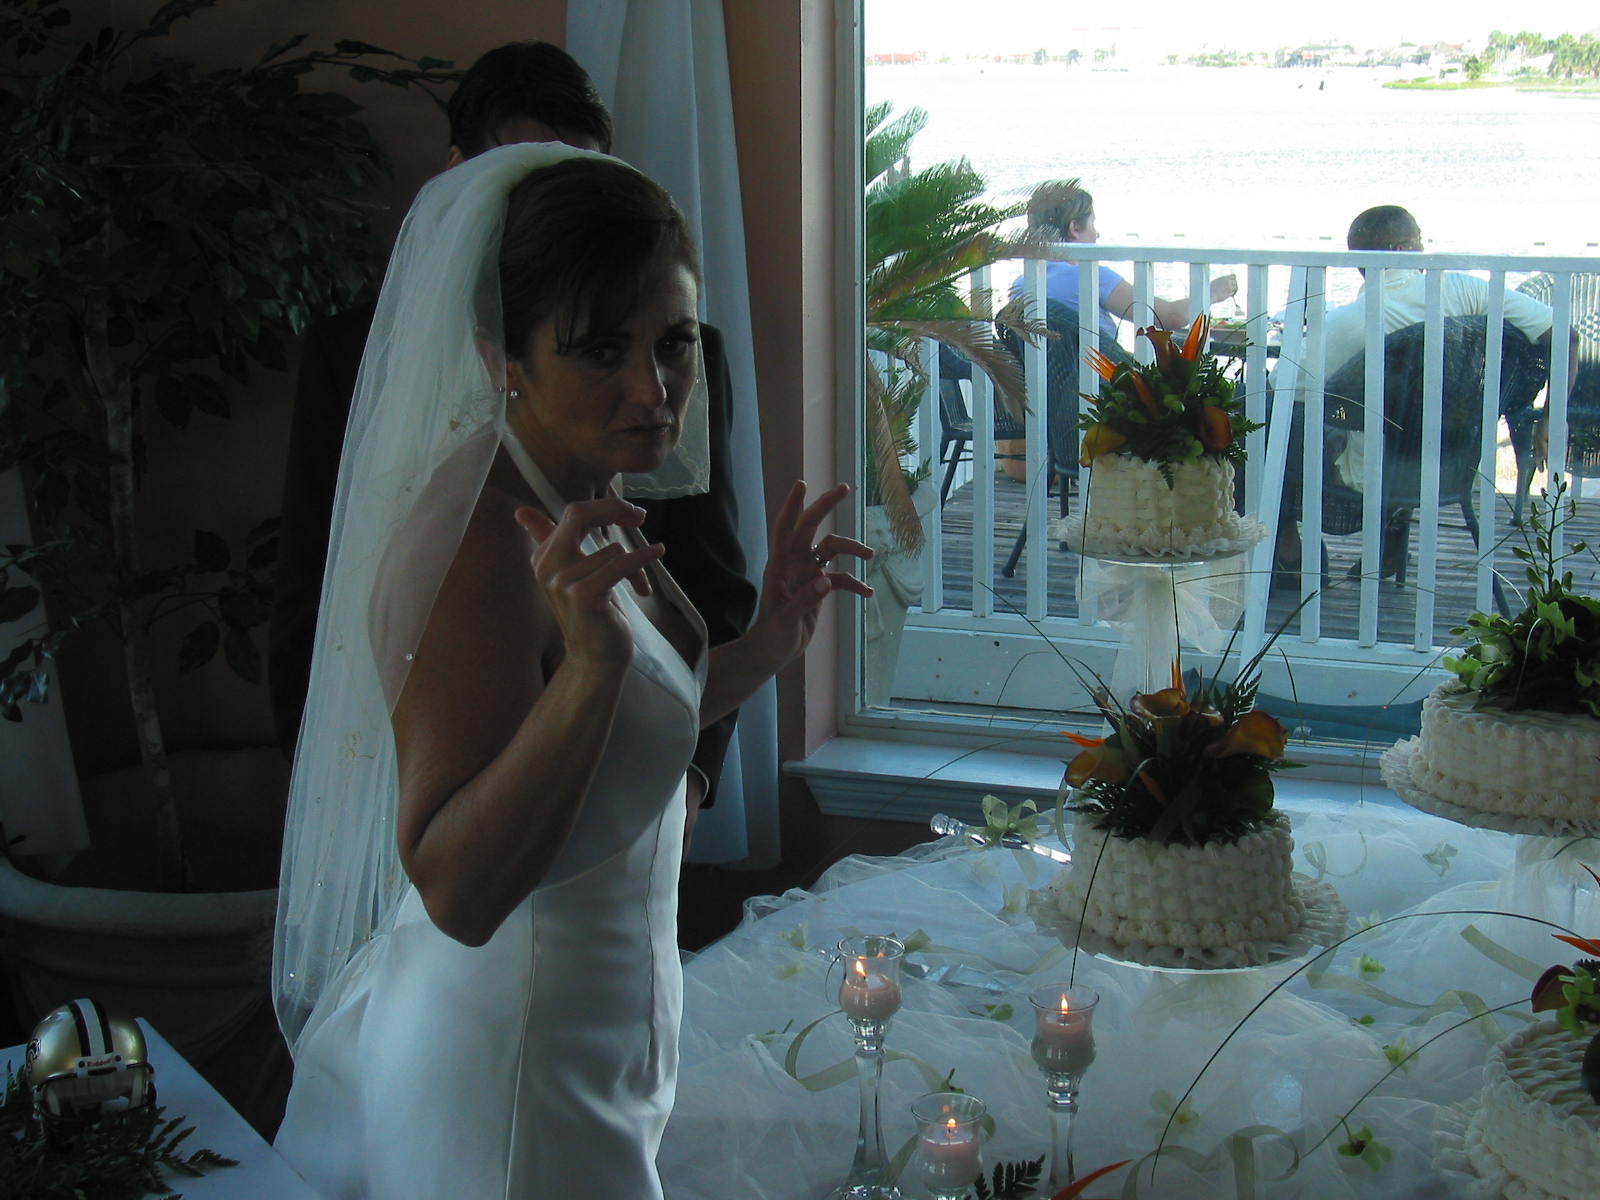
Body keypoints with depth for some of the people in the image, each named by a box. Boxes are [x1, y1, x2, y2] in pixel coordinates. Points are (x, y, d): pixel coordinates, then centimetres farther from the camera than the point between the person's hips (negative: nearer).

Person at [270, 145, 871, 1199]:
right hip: (514, 1070, -9)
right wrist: (595, 660, -41)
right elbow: (458, 891, -32)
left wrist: (771, 639, 1)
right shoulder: (479, 541, -27)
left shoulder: (583, 507, 2)